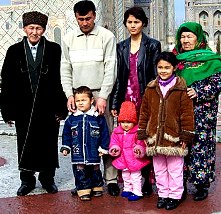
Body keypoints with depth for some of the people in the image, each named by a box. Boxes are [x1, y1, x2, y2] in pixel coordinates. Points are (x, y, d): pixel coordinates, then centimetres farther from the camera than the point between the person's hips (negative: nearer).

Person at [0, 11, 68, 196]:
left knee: (48, 144, 9)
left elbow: (61, 78, -3)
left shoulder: (54, 50, -1)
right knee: (25, 145, 9)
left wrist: (61, 108, -8)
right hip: (23, 108, 1)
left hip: (48, 107, -1)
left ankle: (48, 179, 26)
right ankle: (27, 180, 25)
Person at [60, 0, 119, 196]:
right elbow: (65, 70, 10)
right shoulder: (69, 39, 9)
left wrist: (103, 97, -13)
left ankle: (111, 178, 8)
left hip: (100, 94, -3)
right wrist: (69, 95, -2)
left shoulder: (106, 36, -1)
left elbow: (111, 69, -6)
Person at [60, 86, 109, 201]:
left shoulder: (98, 117, -4)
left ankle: (97, 187, 31)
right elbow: (66, 134, 9)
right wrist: (65, 147, 4)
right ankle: (84, 190, 14)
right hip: (78, 153, 1)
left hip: (93, 153, -1)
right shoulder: (72, 118, 1)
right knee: (80, 172, 3)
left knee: (95, 171, 13)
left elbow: (104, 134, -1)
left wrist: (103, 148, -3)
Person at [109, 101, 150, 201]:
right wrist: (114, 148, -13)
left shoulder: (137, 132, -14)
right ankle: (127, 189, 37)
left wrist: (139, 149, -33)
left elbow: (141, 143, -15)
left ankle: (137, 192, 15)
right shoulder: (117, 132, 0)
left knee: (136, 176, 5)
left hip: (135, 159, -5)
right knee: (125, 176, 21)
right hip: (123, 159, 5)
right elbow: (114, 142, 6)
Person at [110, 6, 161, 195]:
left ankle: (146, 179, 8)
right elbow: (119, 76, 13)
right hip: (126, 99, 3)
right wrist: (114, 102, 9)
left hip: (145, 99, -3)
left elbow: (156, 75, 0)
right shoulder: (121, 47, 13)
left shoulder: (153, 45, 3)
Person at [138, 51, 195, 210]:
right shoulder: (151, 89, 6)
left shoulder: (181, 89, -6)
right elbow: (144, 112, 9)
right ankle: (163, 194, 30)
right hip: (155, 137, 4)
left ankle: (175, 195, 22)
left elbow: (187, 113, -6)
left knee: (175, 169, 7)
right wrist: (143, 134, 7)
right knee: (159, 169, 15)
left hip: (174, 137, -4)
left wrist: (186, 136, -8)